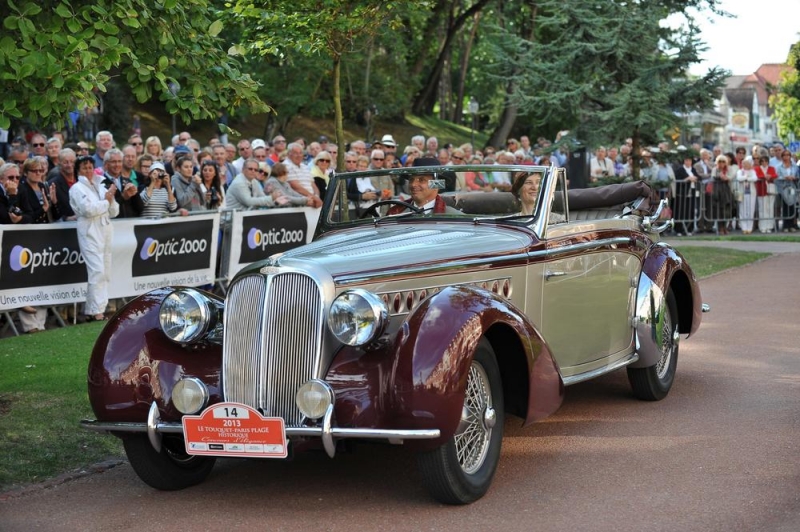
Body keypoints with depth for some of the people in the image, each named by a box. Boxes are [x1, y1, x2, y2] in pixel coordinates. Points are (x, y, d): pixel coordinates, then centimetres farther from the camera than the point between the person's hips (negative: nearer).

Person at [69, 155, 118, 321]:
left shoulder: (100, 186, 17)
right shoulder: (77, 188, 0)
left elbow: (114, 212, 16)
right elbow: (88, 209, -15)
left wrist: (111, 198, -2)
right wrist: (106, 201, -4)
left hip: (105, 230, 7)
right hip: (90, 231, -7)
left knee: (105, 272, 6)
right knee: (97, 271, -14)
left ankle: (93, 309, 11)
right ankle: (96, 312, -14)